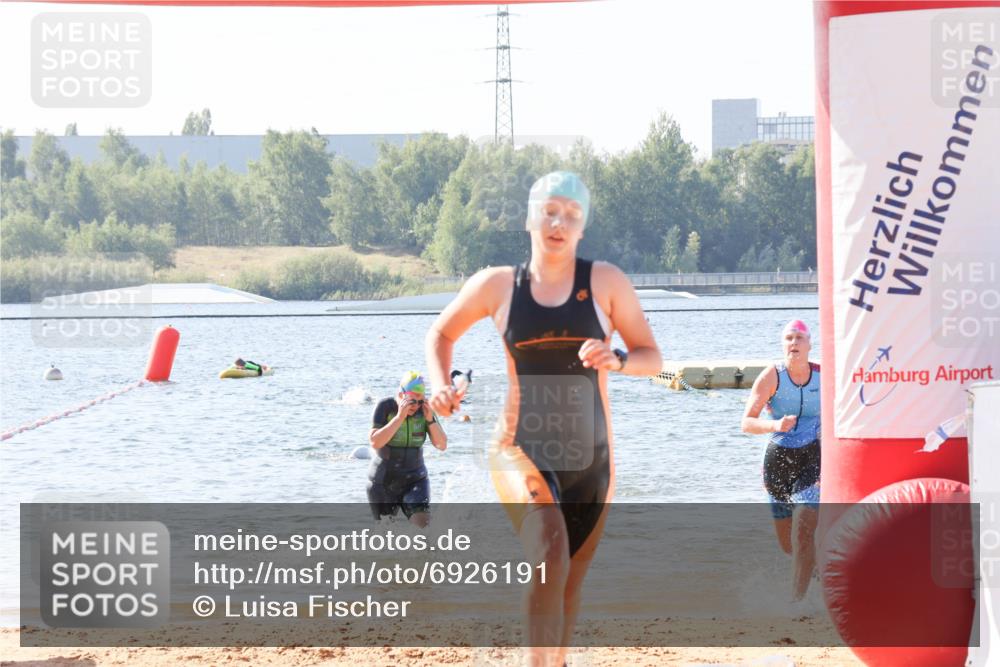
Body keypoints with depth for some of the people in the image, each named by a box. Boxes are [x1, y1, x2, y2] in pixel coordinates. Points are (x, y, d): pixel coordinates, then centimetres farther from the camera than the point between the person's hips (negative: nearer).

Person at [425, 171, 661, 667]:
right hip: (522, 451, -2)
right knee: (549, 560, -28)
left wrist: (617, 360, -18)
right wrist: (440, 385, -1)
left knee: (569, 584, 13)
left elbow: (652, 359, 4)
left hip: (589, 458, 2)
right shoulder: (497, 285, 1)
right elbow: (442, 333, 17)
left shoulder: (606, 282, 0)